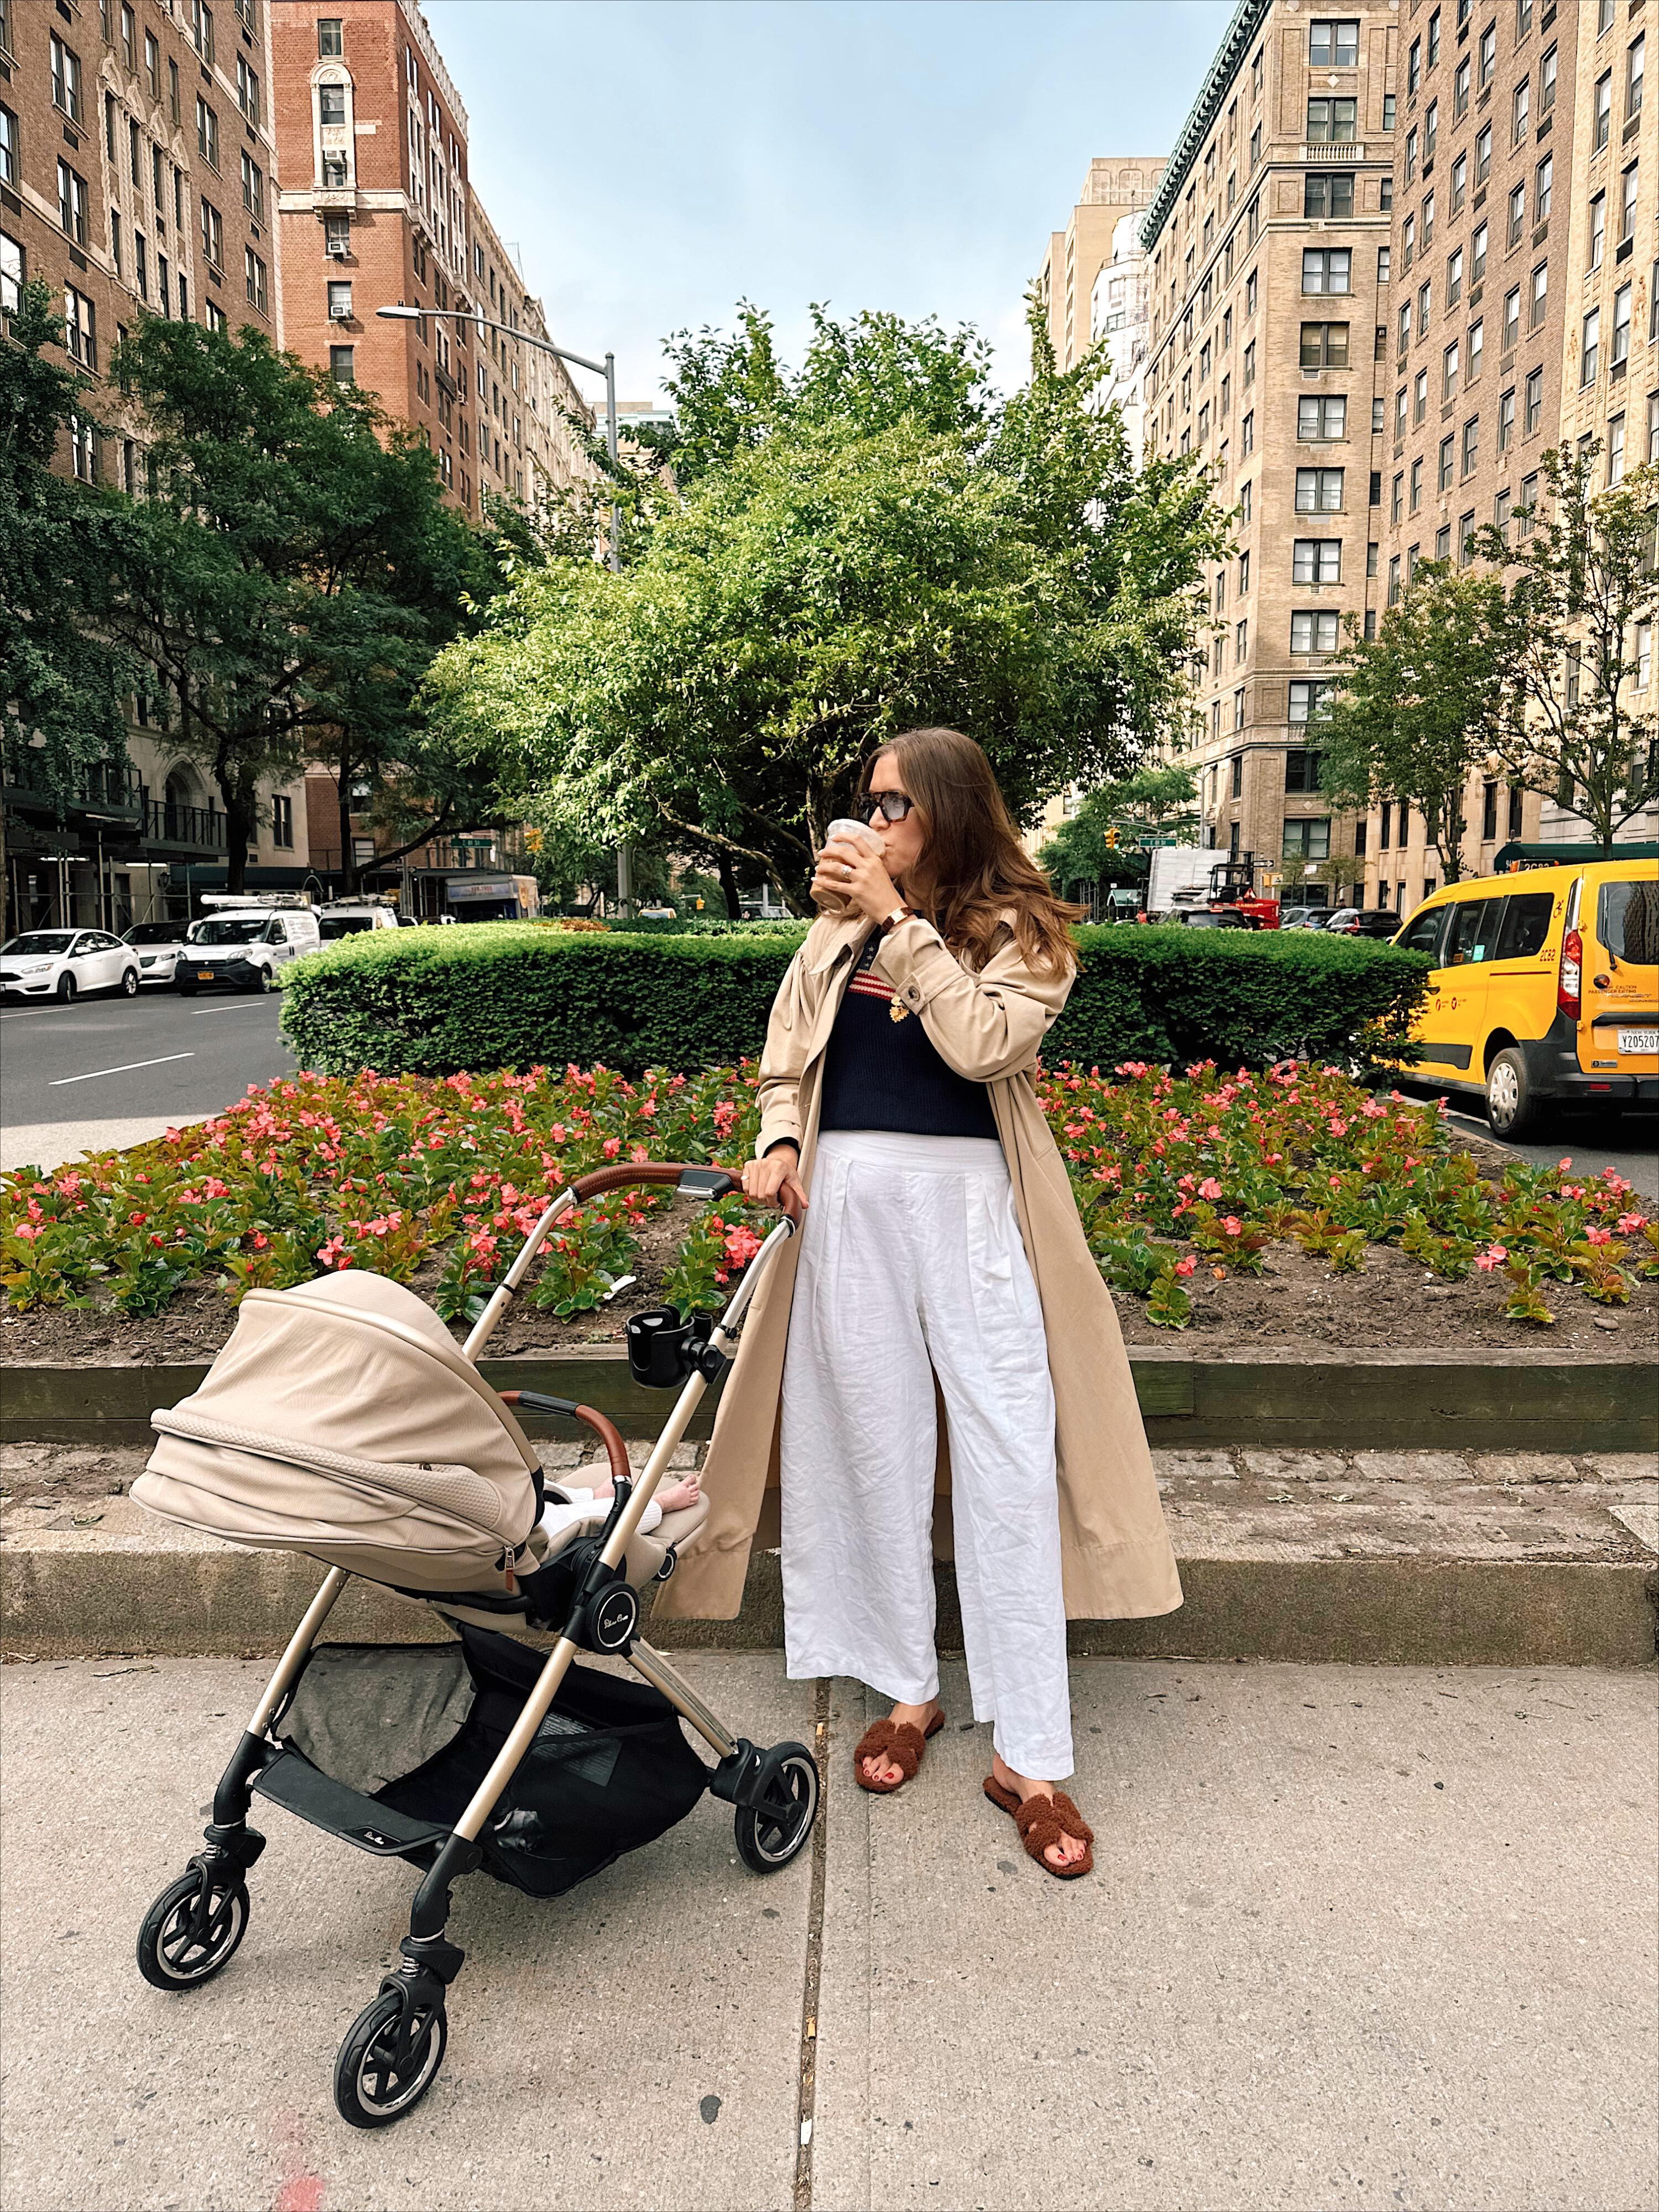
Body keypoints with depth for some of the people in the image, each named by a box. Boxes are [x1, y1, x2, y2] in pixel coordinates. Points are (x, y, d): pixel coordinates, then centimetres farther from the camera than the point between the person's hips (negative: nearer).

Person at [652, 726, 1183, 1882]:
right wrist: (780, 1140, -2)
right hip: (848, 1199, 4)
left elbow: (984, 1044, -15)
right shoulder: (840, 926, 14)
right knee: (875, 1445, 9)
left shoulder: (1019, 929, 3)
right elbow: (789, 1052, 16)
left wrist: (902, 922, -12)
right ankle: (907, 1690, 27)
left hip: (969, 1200, -3)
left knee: (1007, 1460, -4)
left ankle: (1028, 1753, 6)